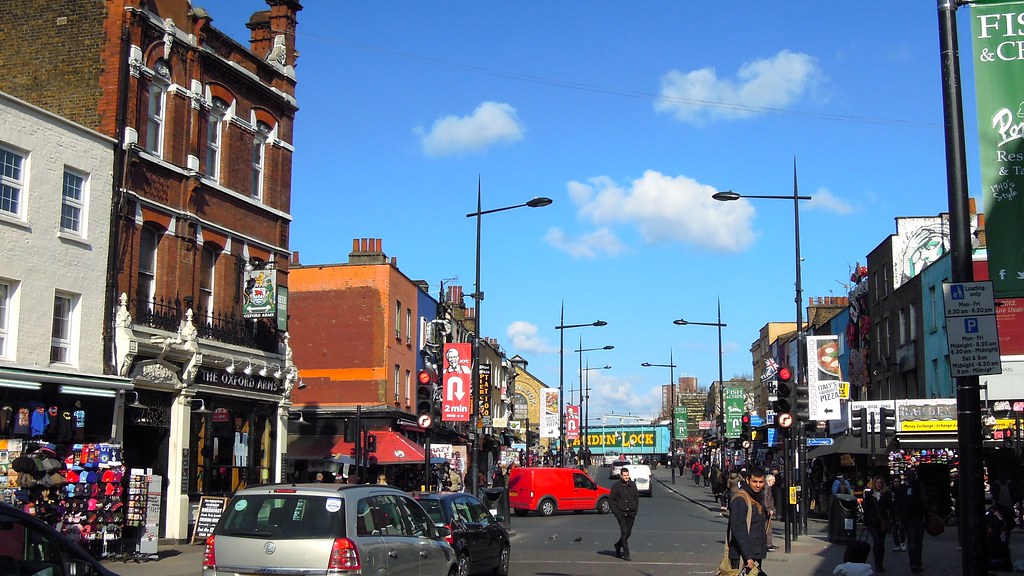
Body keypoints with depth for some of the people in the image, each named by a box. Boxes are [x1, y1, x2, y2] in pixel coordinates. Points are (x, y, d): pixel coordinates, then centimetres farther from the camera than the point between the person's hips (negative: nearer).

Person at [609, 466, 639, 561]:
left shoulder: (633, 485, 7)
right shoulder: (616, 486, -4)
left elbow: (637, 497, 16)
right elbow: (611, 499, -1)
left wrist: (635, 509, 5)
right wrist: (615, 511, -8)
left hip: (631, 513, 4)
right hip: (621, 513, -4)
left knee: (628, 532, 9)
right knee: (624, 532, -10)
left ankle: (618, 545, 34)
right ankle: (626, 553, -4)